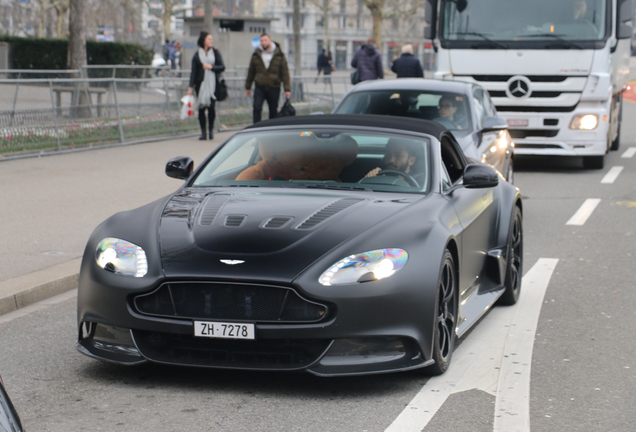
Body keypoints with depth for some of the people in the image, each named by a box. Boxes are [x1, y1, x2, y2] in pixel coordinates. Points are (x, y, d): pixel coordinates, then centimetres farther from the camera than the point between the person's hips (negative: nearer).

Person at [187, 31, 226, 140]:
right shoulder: (197, 55, 4)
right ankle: (203, 132, 6)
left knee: (211, 107, -6)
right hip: (201, 84, 0)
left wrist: (211, 67, -11)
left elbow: (222, 67, 6)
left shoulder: (215, 53, 7)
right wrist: (191, 87, -1)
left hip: (213, 84, 0)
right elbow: (193, 72, 4)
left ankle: (211, 130, 12)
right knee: (201, 108, 0)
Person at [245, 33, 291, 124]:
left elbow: (285, 73, 1)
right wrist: (248, 87, 15)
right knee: (257, 108, -15)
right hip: (259, 87, 0)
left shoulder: (279, 55, 1)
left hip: (274, 88, 0)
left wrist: (287, 89, -4)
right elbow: (251, 72, 12)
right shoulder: (256, 55, 4)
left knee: (273, 111, 6)